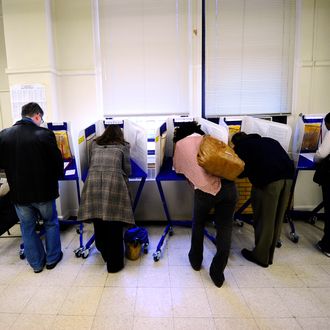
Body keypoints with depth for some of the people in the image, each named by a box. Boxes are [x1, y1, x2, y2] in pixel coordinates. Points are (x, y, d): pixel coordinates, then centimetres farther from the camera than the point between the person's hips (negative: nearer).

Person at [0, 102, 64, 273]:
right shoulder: (45, 134, -16)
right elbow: (57, 162, -10)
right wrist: (55, 178, 10)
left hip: (19, 192, 3)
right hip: (43, 190, -2)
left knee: (27, 228, 18)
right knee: (51, 223, 20)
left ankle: (36, 263, 31)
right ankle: (52, 259, 31)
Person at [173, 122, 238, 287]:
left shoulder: (180, 144, 18)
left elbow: (178, 168, 29)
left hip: (206, 189, -2)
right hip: (228, 185, 3)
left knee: (198, 225, 23)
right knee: (224, 229, 13)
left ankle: (196, 260, 41)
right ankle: (218, 274, 21)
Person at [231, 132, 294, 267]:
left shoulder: (240, 146, 12)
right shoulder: (268, 141, 30)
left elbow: (243, 169, 0)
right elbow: (283, 158, 26)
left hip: (268, 179, -6)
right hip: (288, 176, 6)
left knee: (264, 219, 8)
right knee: (277, 219, 16)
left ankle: (260, 256, 22)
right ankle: (268, 256, 29)